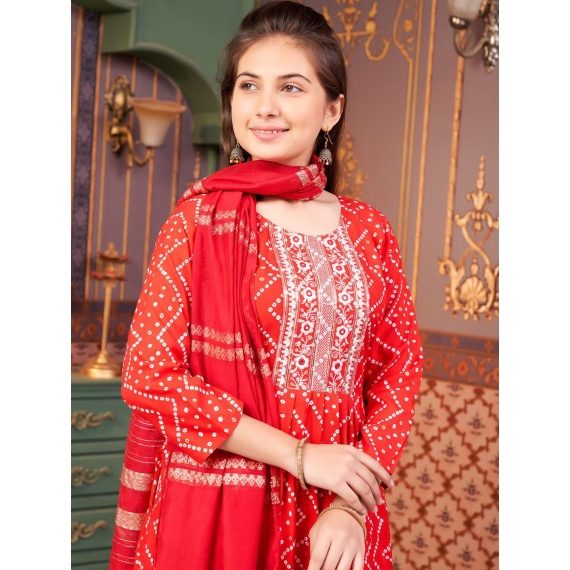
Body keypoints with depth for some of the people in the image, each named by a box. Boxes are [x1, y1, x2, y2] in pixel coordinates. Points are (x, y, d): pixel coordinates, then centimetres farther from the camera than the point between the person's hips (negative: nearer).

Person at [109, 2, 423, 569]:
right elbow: (148, 374, -11)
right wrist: (299, 455, -15)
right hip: (215, 511, -2)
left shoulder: (368, 231, 1)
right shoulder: (200, 218, -7)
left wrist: (352, 507, -11)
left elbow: (401, 366, 2)